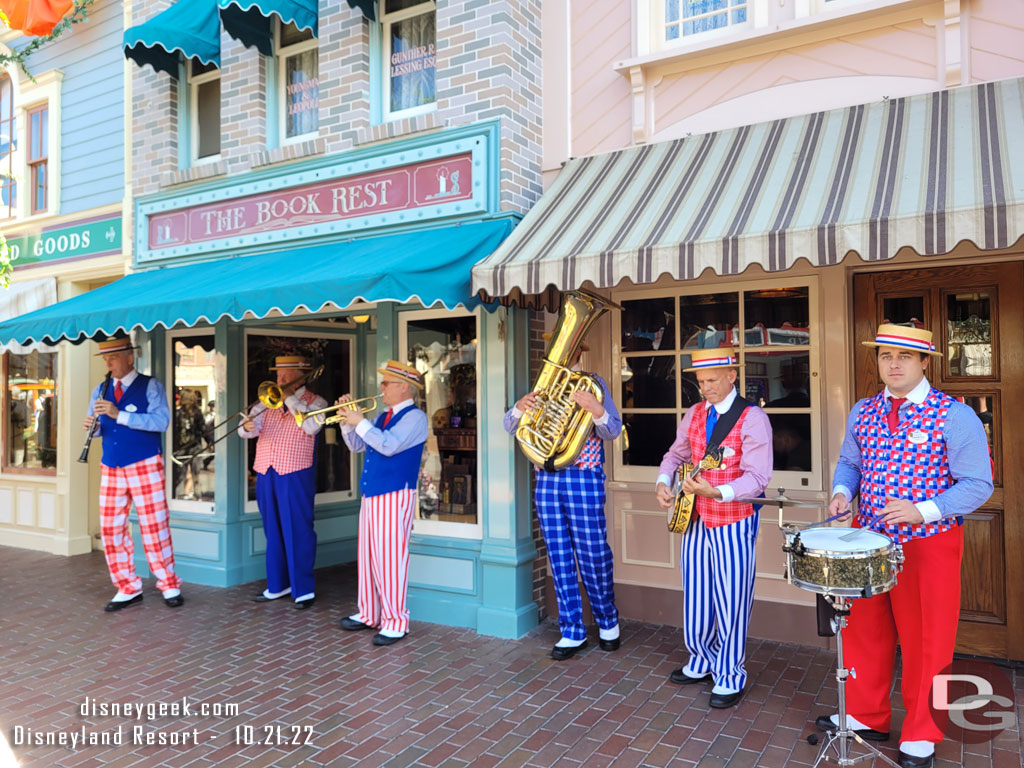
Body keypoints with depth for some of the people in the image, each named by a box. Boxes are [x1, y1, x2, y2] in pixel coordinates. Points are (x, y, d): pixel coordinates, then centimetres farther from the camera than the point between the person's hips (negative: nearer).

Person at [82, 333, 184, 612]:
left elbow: (161, 421, -17)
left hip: (145, 467, -5)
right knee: (111, 529, 5)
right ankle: (128, 589, 17)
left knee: (154, 526, -2)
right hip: (111, 470, 5)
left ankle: (169, 586, 11)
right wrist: (91, 426, -9)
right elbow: (98, 428, 15)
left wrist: (119, 414, -23)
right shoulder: (100, 390, 13)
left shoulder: (150, 386, -3)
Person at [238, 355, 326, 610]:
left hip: (295, 475, -5)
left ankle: (304, 590, 4)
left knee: (297, 533, -3)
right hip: (266, 474, 5)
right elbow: (247, 428, 5)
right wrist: (247, 426, -19)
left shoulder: (315, 401, 2)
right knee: (273, 531, 13)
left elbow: (311, 426, -18)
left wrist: (291, 398, -11)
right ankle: (278, 585, 25)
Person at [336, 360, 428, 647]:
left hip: (395, 496, -9)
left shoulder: (414, 417, -10)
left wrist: (360, 422, -16)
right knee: (368, 556, 14)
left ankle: (395, 622, 3)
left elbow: (389, 446, -23)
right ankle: (369, 614, 26)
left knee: (390, 558, -6)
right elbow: (357, 446, 20)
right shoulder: (383, 416, 17)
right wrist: (347, 420, 7)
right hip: (371, 495, 9)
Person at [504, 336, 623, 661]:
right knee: (559, 558, 7)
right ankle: (572, 633, 18)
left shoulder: (592, 382, 0)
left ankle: (607, 622, 26)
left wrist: (597, 409, -29)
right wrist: (519, 408, -15)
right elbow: (510, 427, 6)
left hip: (583, 478, -4)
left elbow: (613, 430, -9)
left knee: (593, 555, 2)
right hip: (547, 479, 4)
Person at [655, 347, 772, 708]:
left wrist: (717, 492, -38)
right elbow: (676, 454, 19)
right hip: (696, 520, 6)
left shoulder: (752, 418, -14)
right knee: (696, 597, 16)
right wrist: (663, 482, -1)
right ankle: (701, 662, 36)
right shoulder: (694, 415, 7)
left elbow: (757, 476, -22)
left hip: (735, 522, -6)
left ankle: (730, 677, 20)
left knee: (731, 602, 2)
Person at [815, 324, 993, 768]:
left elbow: (978, 485, -10)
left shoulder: (955, 416, -10)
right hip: (868, 538, 5)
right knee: (864, 631, 14)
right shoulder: (862, 413, 5)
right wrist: (841, 492, -5)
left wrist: (922, 510, -23)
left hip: (929, 544, -4)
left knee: (925, 641, 8)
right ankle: (865, 718, 33)